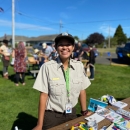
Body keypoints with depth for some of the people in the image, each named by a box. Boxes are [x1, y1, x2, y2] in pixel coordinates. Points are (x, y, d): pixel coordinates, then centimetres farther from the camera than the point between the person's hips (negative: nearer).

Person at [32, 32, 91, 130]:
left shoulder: (79, 66, -7)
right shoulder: (47, 67, -17)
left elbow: (82, 90, 3)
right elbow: (43, 95, -14)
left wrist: (84, 112, 10)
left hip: (72, 114, 4)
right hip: (51, 116, -3)